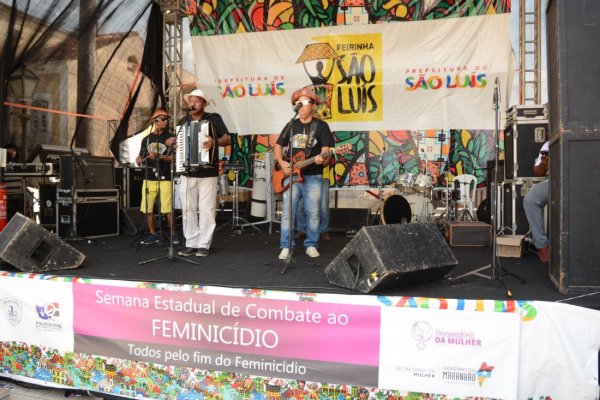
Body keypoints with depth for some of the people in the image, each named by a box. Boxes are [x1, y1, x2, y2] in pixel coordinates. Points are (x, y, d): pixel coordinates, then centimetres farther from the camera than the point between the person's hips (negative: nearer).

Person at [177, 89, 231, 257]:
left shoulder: (214, 118, 2)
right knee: (188, 209, 4)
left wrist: (215, 142, -27)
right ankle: (191, 244, 12)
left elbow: (228, 139, -7)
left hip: (208, 172, -4)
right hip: (187, 172, 4)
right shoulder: (183, 121, 16)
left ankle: (204, 245, 4)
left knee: (206, 209, -4)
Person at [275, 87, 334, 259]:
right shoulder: (291, 125, 11)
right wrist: (281, 163, -2)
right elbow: (278, 146, 16)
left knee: (312, 213, 2)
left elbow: (326, 151, -8)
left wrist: (321, 159, -31)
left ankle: (311, 245, 16)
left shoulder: (321, 126, 0)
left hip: (313, 177, -2)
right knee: (287, 212, -1)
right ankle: (286, 246, 9)